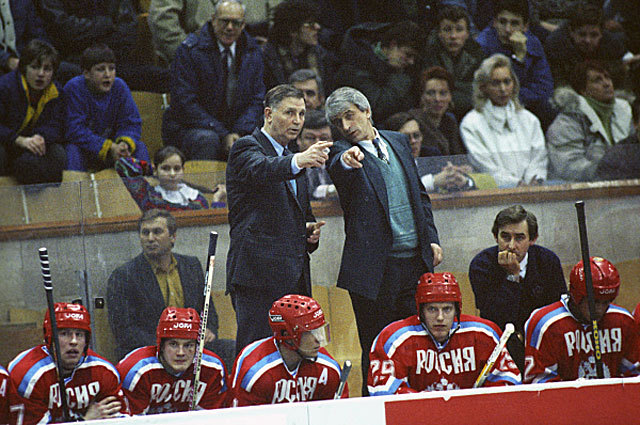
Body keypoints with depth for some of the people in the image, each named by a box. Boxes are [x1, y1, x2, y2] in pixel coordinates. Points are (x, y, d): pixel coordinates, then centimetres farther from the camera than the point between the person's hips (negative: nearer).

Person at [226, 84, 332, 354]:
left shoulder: (291, 157, 24)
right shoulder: (246, 149, -2)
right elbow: (261, 169, -26)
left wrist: (310, 232, 10)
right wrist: (298, 161, -47)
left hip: (294, 278, 8)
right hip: (259, 274, -8)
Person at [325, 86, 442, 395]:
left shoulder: (398, 141, 13)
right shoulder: (343, 153, -4)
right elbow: (338, 170, -29)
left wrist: (431, 238, 11)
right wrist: (347, 161, -53)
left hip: (415, 259, 5)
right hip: (376, 267, -5)